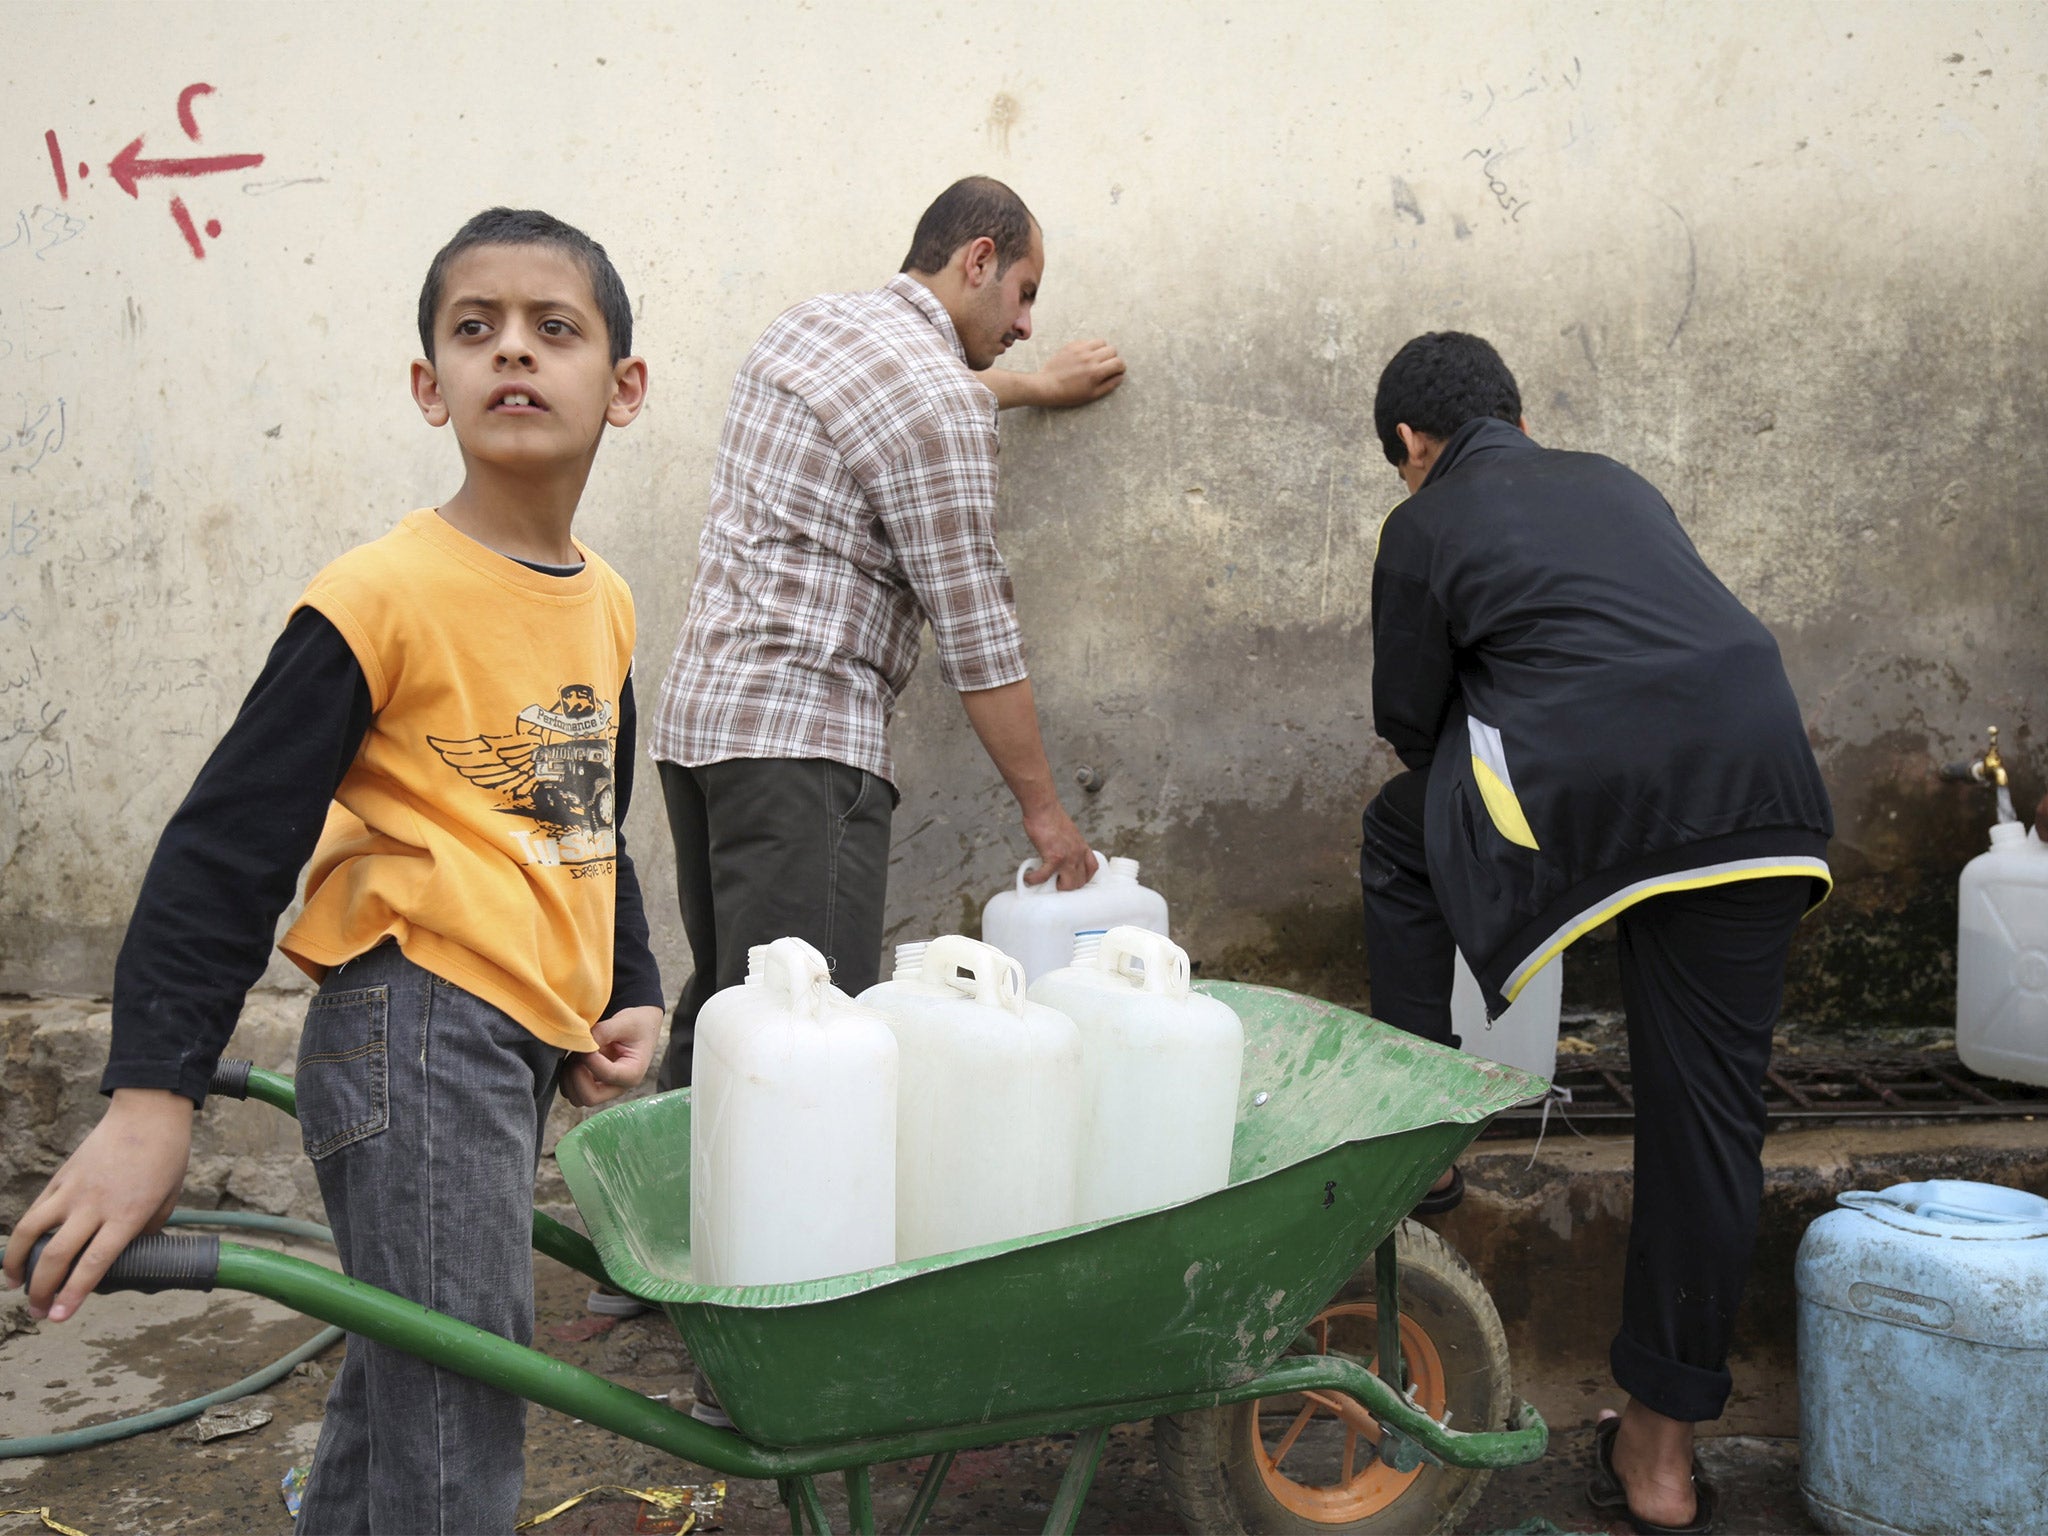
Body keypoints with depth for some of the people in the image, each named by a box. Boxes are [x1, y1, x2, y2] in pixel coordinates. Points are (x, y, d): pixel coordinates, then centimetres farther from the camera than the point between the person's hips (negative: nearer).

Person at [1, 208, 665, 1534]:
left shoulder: (606, 604, 9)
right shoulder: (382, 597, -13)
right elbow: (226, 846, -13)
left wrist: (632, 994, 12)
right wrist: (152, 1100, -18)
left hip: (532, 1046, 8)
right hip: (416, 1032, -8)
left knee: (408, 1388, 20)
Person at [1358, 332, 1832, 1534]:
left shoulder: (1424, 527, 12)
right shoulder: (1615, 483, 27)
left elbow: (1412, 723, 15)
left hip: (1585, 796, -5)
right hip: (1765, 802, 5)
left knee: (1400, 836, 27)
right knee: (1708, 1113, 10)